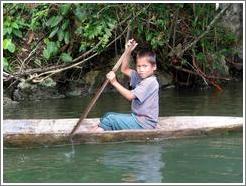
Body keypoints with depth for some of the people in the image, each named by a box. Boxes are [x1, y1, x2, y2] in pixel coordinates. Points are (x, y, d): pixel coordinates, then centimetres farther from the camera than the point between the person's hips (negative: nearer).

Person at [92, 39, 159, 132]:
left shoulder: (150, 82, -19)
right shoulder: (140, 77, 10)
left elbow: (130, 96, -23)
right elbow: (124, 70, 17)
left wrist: (114, 82, -24)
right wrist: (128, 52, 4)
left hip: (144, 124, -10)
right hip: (137, 118, 10)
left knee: (109, 120, -14)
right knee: (108, 115, 8)